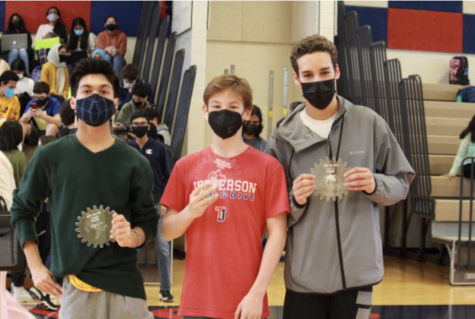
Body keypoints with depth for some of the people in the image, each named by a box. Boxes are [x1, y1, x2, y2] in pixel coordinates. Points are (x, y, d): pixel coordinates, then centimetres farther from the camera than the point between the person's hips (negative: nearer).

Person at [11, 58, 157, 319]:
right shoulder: (49, 157, 3)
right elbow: (22, 210, 14)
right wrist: (35, 267, 8)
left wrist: (133, 236, -14)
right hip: (74, 288, 0)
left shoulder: (135, 163, 4)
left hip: (125, 287, 1)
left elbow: (148, 222, 9)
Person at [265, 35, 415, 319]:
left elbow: (402, 182, 9)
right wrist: (296, 201, -14)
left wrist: (375, 185, -12)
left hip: (358, 273, 0)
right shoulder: (284, 137, 3)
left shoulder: (369, 123, 2)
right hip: (304, 276, 0)